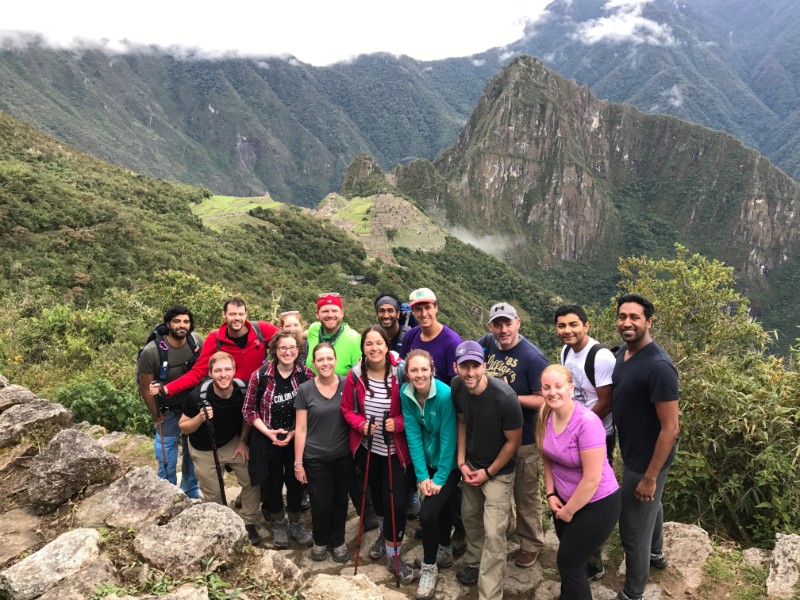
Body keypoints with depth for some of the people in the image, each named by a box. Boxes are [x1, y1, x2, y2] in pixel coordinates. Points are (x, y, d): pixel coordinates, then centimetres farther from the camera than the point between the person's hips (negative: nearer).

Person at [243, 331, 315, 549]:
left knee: (295, 481, 13)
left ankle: (295, 523, 35)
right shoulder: (260, 375, -13)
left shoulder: (307, 375, -9)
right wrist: (268, 432, -15)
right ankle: (278, 524, 36)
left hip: (297, 440, 1)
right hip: (267, 441, -1)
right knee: (272, 483, 12)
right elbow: (249, 410, -5)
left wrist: (294, 432, -12)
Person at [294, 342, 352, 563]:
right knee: (320, 502, 8)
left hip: (344, 456, 1)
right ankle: (320, 541, 35)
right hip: (315, 458, -1)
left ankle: (338, 540, 37)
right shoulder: (305, 390, -7)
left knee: (340, 499, 13)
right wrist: (298, 463, -3)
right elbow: (300, 429, -3)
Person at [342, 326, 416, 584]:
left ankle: (393, 556, 17)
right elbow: (347, 409, -2)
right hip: (367, 447, 3)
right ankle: (384, 534, 51)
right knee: (376, 493, 23)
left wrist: (398, 423, -25)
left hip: (394, 449, -3)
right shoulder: (355, 375, -12)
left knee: (395, 501, -4)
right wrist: (361, 425, -18)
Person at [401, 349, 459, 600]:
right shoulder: (405, 393, -12)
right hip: (428, 460, 5)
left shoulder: (445, 394, -26)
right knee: (441, 505, 22)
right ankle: (445, 551, 46)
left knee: (427, 513, -12)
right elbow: (413, 435, -10)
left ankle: (429, 567, 11)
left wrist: (440, 477, -17)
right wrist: (422, 475, -11)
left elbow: (448, 438, -21)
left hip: (448, 463, -5)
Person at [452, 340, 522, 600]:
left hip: (498, 470, -5)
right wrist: (461, 461, -1)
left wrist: (489, 472, -10)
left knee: (493, 533, -7)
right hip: (470, 464, 5)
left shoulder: (505, 398, -31)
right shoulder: (457, 387, -14)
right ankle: (474, 562, 44)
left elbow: (513, 441, -18)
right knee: (470, 516, 18)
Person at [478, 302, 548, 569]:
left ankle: (531, 544, 33)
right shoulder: (487, 344, -4)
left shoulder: (532, 357, -20)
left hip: (523, 439, -5)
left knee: (526, 496, 12)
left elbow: (543, 400, -20)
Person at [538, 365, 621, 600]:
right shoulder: (546, 416, -8)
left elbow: (592, 479, -27)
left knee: (569, 563, 5)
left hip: (597, 504, -6)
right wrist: (551, 494, -1)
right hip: (565, 498, 6)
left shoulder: (587, 422, -30)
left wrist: (568, 511, -15)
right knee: (569, 556, 22)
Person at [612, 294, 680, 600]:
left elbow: (670, 428, -27)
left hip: (646, 459, -9)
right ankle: (656, 554, 58)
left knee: (633, 529, 7)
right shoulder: (623, 351, -3)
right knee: (650, 507, 32)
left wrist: (650, 477, -22)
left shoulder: (658, 366, -30)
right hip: (634, 451, 9)